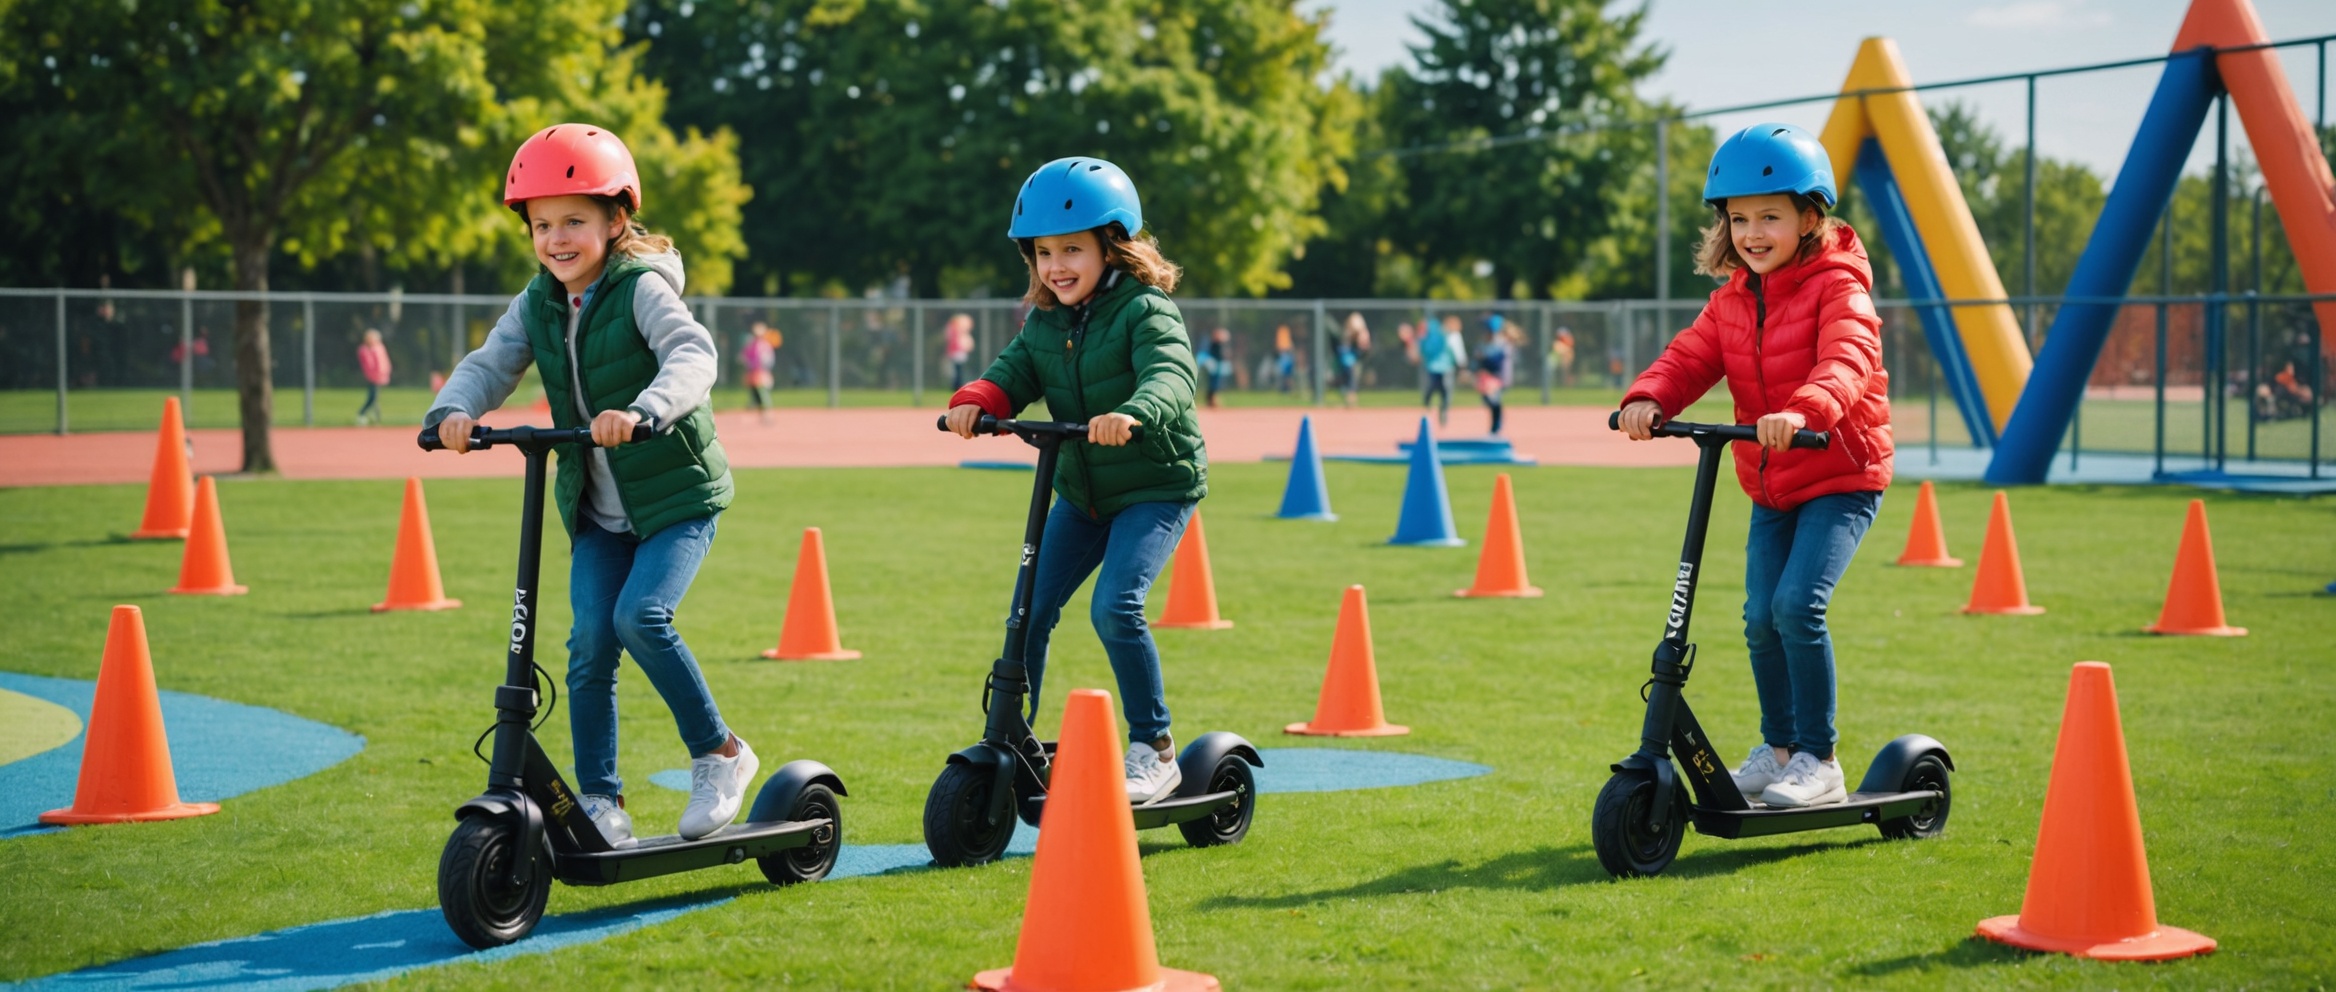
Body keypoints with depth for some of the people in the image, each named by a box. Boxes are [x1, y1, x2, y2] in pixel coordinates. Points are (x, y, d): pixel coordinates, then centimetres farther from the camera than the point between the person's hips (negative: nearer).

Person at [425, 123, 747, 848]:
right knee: (589, 641, -4)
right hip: (596, 509, 5)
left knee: (639, 616, -22)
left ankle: (719, 753, -3)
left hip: (677, 494, -5)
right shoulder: (537, 304, 5)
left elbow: (693, 357, -29)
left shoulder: (643, 288, -14)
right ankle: (600, 800, 8)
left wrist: (643, 410, -48)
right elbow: (490, 363, -2)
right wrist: (454, 411, -25)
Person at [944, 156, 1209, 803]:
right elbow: (1016, 368, -4)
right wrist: (977, 399, -27)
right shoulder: (1045, 321, 6)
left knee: (1115, 607, -23)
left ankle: (1153, 746, -7)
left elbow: (1171, 375, -31)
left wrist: (1134, 413, -51)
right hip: (1081, 490, 7)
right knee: (1030, 612, 1)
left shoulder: (1145, 310, -15)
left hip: (1154, 485, -6)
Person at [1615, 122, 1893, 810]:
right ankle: (1778, 747, 25)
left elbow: (1847, 360, -31)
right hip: (1770, 487, 6)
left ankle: (1818, 761, -8)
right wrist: (1649, 398, -24)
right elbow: (1691, 357, -2)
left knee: (1798, 602, -20)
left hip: (1842, 475, -6)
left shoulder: (1839, 288, -13)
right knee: (1760, 617, 4)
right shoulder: (1732, 300, 7)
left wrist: (1803, 412, -50)